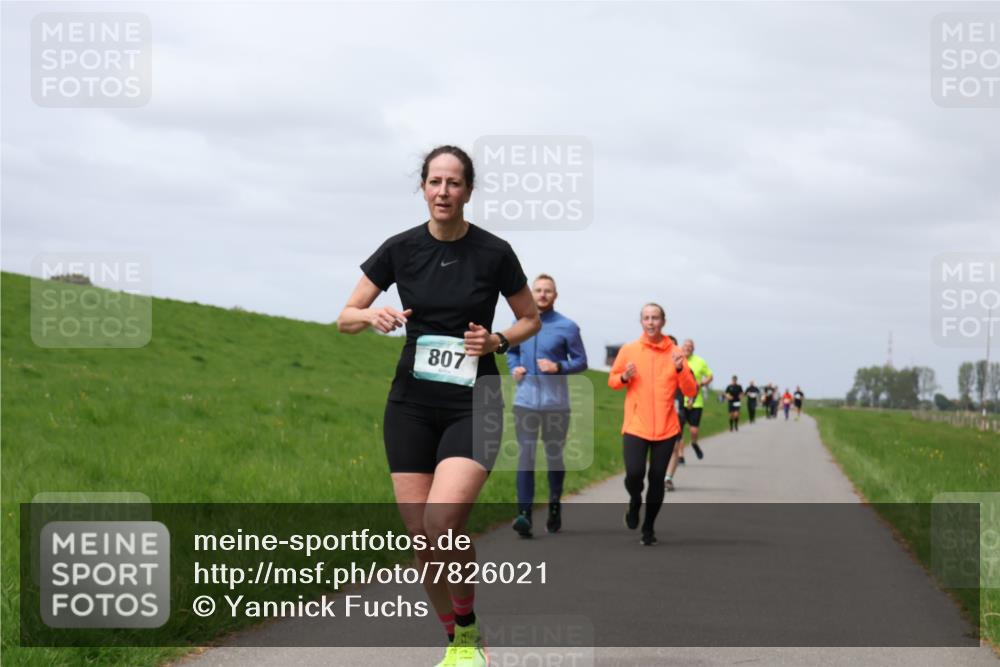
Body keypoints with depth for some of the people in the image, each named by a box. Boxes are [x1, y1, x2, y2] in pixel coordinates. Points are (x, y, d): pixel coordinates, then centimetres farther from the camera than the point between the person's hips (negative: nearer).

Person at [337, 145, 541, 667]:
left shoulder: (494, 252, -4)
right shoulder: (401, 248, 0)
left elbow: (531, 319, 10)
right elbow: (345, 317, 6)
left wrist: (496, 341, -10)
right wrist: (373, 316, -16)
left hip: (473, 404, -3)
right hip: (412, 404, 3)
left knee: (443, 521, -23)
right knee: (422, 537, -1)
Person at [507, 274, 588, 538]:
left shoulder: (567, 327, -3)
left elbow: (581, 362, 0)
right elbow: (511, 351, 23)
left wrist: (558, 367, -17)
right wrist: (514, 368, 2)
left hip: (556, 402, -2)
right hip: (525, 399, 2)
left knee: (554, 456, 10)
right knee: (526, 455, -9)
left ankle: (555, 506, 28)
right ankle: (524, 513, -17)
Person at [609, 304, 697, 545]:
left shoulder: (675, 354, 3)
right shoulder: (628, 350, 2)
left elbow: (691, 392, 1)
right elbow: (612, 380, 12)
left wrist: (680, 370, -15)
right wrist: (624, 378, -10)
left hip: (666, 428, 1)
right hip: (635, 426, -1)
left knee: (657, 478, 2)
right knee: (634, 473, -16)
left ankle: (649, 527, 20)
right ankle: (635, 502, 19)